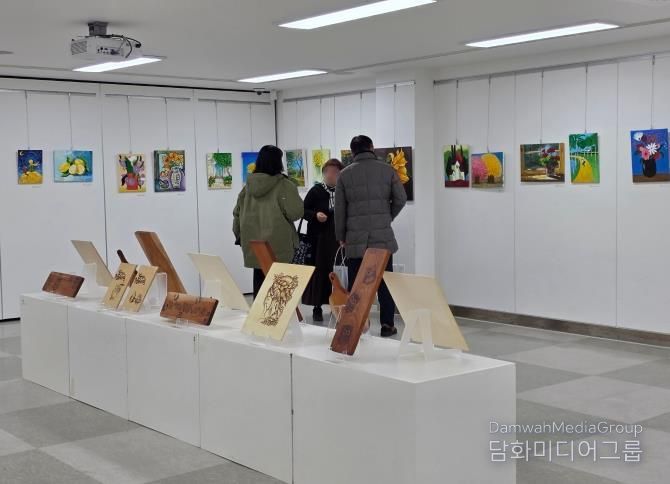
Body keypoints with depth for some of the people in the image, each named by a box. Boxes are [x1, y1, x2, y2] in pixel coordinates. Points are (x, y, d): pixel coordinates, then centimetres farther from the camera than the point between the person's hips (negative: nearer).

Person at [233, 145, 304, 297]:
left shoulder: (249, 185, 7)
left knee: (259, 280, 12)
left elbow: (237, 213, 12)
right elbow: (295, 212, -13)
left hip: (253, 243, 5)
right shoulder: (284, 185, -10)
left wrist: (239, 235, 25)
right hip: (278, 244, -5)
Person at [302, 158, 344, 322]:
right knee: (320, 269, -1)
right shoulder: (316, 191, 0)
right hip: (319, 236, -1)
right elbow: (304, 210, 3)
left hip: (339, 237, 1)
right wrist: (315, 215, -14)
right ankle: (317, 306, 7)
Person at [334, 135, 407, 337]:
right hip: (383, 235, 0)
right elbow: (401, 199, 1)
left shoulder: (345, 174, 3)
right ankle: (387, 324, 7)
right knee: (385, 282, 7)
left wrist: (341, 236, 14)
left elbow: (339, 209, 4)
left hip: (355, 238, 0)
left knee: (355, 283, 7)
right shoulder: (387, 169, 2)